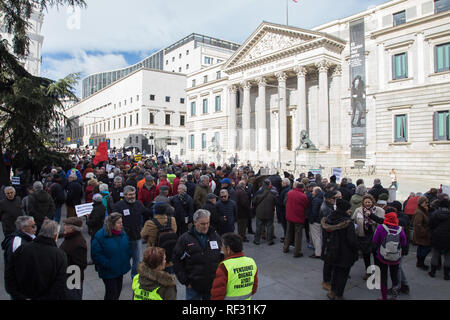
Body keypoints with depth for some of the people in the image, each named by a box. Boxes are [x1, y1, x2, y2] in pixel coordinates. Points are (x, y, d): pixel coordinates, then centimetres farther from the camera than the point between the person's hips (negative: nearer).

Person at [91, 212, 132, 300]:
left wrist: (126, 259, 1)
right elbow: (96, 254, -18)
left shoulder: (123, 234, 0)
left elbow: (128, 248, 13)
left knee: (118, 290, 19)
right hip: (108, 272, -6)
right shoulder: (100, 236, -19)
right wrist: (107, 264, -20)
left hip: (121, 269, 6)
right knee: (111, 292, 1)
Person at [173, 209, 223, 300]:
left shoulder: (215, 237, 3)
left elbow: (222, 258, 12)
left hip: (213, 285, 3)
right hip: (193, 286, -2)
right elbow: (177, 261, -4)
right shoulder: (184, 239, -7)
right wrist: (185, 281, -7)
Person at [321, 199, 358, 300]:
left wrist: (325, 251, 16)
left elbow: (325, 236, 5)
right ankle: (339, 296, 24)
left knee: (334, 271, 24)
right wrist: (355, 253, -4)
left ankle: (332, 292, 34)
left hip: (331, 252, 5)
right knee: (343, 274, 13)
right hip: (344, 254, -5)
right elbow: (352, 240, -19)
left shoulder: (328, 220, -5)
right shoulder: (347, 223, -23)